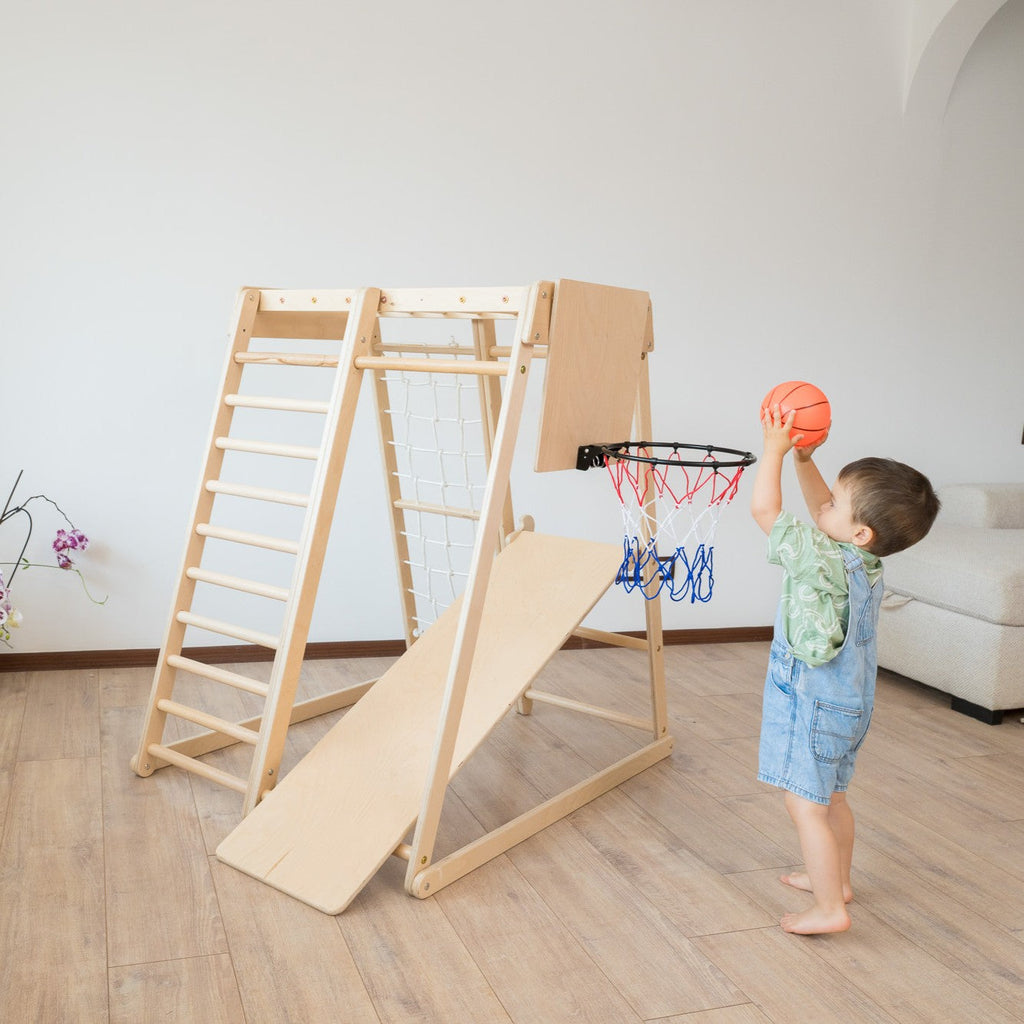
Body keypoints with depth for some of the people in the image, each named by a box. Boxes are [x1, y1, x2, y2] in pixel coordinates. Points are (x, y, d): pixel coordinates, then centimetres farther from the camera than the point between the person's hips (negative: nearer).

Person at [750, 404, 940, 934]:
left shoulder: (822, 560, -26)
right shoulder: (865, 558, -2)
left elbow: (764, 508, -21)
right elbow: (820, 511, 13)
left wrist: (775, 449, -13)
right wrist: (804, 459, 6)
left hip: (813, 705, -9)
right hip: (849, 701, 9)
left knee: (805, 804, 1)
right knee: (830, 797, 23)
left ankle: (830, 908, 9)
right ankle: (836, 879, 39)